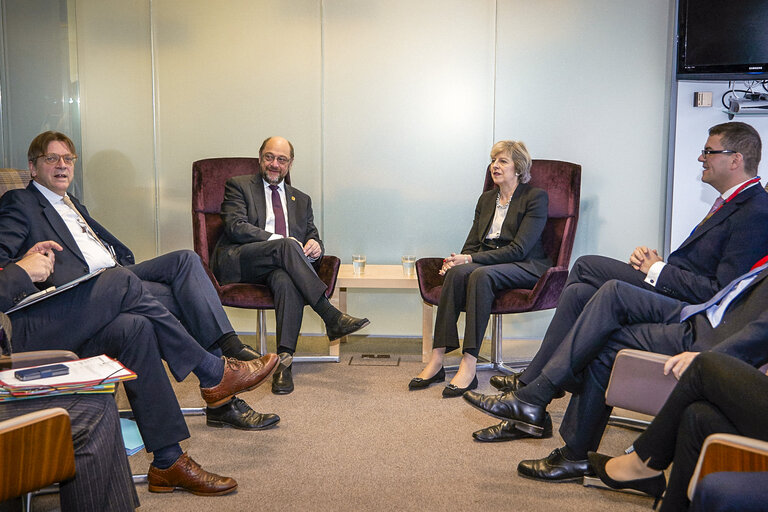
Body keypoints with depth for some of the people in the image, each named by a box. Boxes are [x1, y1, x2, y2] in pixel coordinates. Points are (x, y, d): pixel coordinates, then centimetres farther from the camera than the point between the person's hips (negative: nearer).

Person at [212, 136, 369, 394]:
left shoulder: (301, 200, 27)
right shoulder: (239, 186, 14)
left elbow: (313, 237, 21)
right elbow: (235, 227, -4)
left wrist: (315, 246, -6)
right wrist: (278, 240, -16)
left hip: (279, 266, 3)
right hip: (237, 263, -3)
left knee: (287, 281, -35)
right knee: (285, 246, -33)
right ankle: (331, 316, -36)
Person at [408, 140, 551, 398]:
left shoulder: (536, 197, -3)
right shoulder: (486, 198, 19)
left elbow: (519, 249, -13)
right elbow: (472, 244, 15)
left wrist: (470, 259, -19)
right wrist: (458, 260, -10)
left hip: (526, 268, -5)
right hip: (485, 263, 5)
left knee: (481, 275, -37)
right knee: (457, 272, -29)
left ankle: (469, 365, -41)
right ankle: (436, 359, -34)